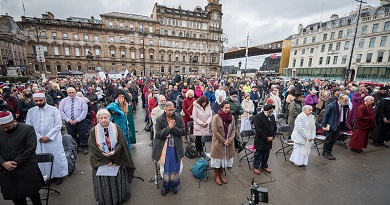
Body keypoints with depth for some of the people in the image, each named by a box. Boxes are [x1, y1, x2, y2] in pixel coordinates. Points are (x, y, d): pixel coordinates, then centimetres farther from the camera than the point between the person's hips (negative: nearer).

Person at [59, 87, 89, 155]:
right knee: (72, 137, 13)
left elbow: (85, 110, -9)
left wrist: (77, 120, -14)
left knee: (83, 135, 4)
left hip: (80, 122, -2)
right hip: (69, 122, 2)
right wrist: (68, 120, -11)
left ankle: (84, 147, 20)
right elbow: (61, 112, 1)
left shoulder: (81, 100, -3)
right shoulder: (63, 101, 4)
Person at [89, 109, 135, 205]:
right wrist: (106, 160, -12)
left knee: (117, 179, 8)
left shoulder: (116, 128, -4)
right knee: (103, 180, 4)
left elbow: (121, 143, -7)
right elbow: (93, 148, -8)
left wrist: (114, 152, -24)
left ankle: (119, 197, 31)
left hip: (117, 160, 0)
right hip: (101, 161, 0)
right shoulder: (93, 131, -6)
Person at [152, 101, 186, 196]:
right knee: (165, 166, 10)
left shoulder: (179, 117, -5)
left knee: (175, 166, 12)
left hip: (176, 147, 1)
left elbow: (183, 131, -7)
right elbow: (158, 134, -13)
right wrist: (169, 127, -23)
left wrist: (173, 127, -21)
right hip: (164, 147, -1)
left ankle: (174, 184, 36)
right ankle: (165, 185, 34)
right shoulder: (159, 119, -8)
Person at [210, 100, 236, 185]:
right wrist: (223, 141, -15)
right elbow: (215, 131, -16)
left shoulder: (232, 117, -1)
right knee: (218, 158, 10)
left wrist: (229, 140, -10)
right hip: (218, 142, -4)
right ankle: (216, 175, 32)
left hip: (229, 143, 4)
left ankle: (221, 174, 38)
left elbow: (234, 130, 2)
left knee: (225, 158, 16)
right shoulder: (216, 117, -15)